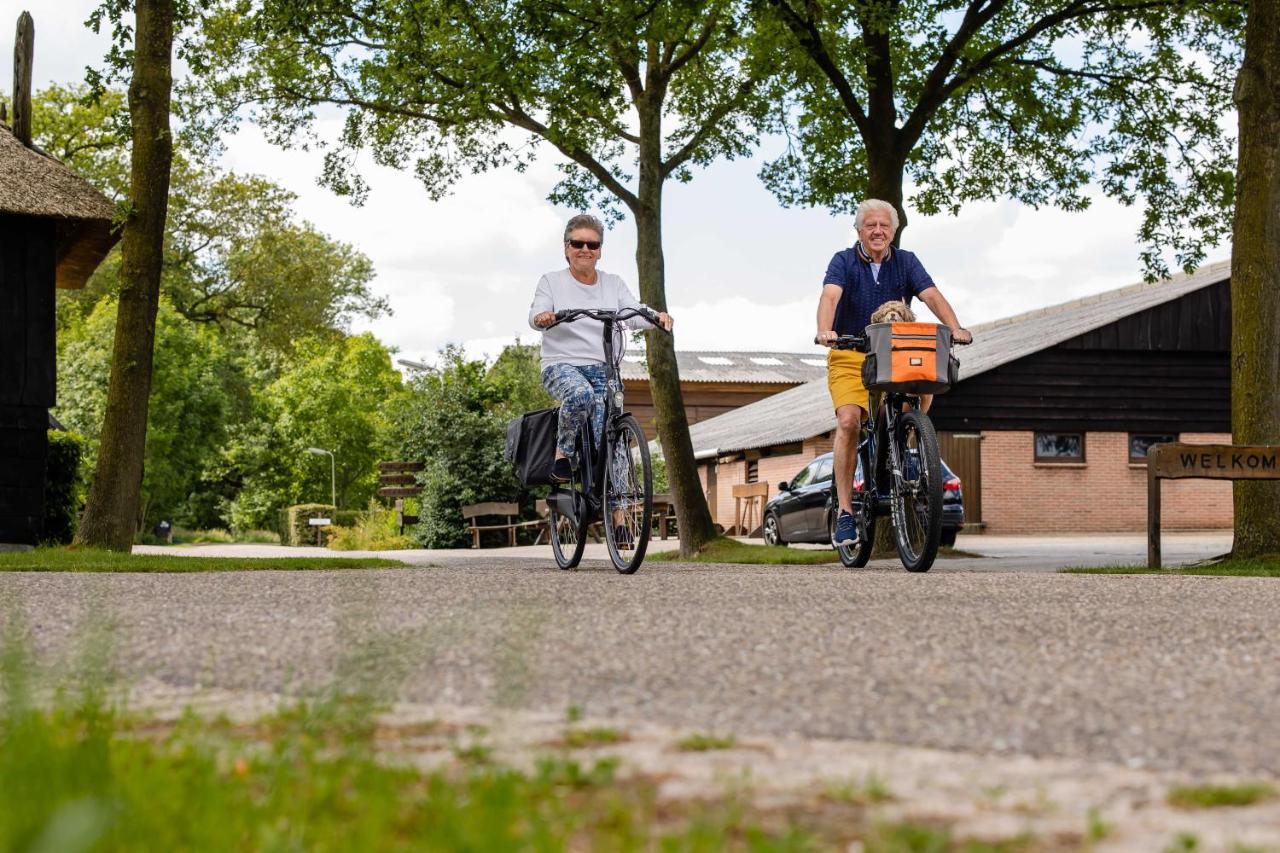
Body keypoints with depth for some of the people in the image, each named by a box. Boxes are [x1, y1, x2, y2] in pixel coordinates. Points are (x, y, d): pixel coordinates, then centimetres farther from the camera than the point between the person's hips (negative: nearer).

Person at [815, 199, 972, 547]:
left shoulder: (906, 262, 6)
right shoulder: (843, 262, -2)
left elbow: (931, 295, -9)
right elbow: (830, 296, -20)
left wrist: (955, 328, -28)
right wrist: (824, 331, -41)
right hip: (850, 357, -2)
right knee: (848, 421, -22)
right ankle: (845, 510, -14)